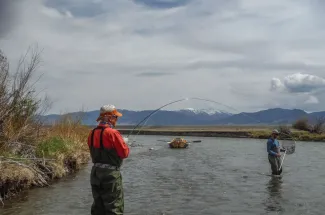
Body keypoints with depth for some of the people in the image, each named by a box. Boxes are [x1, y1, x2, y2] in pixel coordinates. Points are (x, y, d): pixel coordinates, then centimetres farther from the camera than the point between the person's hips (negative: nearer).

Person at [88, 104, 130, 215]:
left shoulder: (92, 133, 5)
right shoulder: (112, 133, -18)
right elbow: (124, 153, -15)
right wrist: (124, 143, 6)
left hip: (95, 173, 8)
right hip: (111, 174, -7)